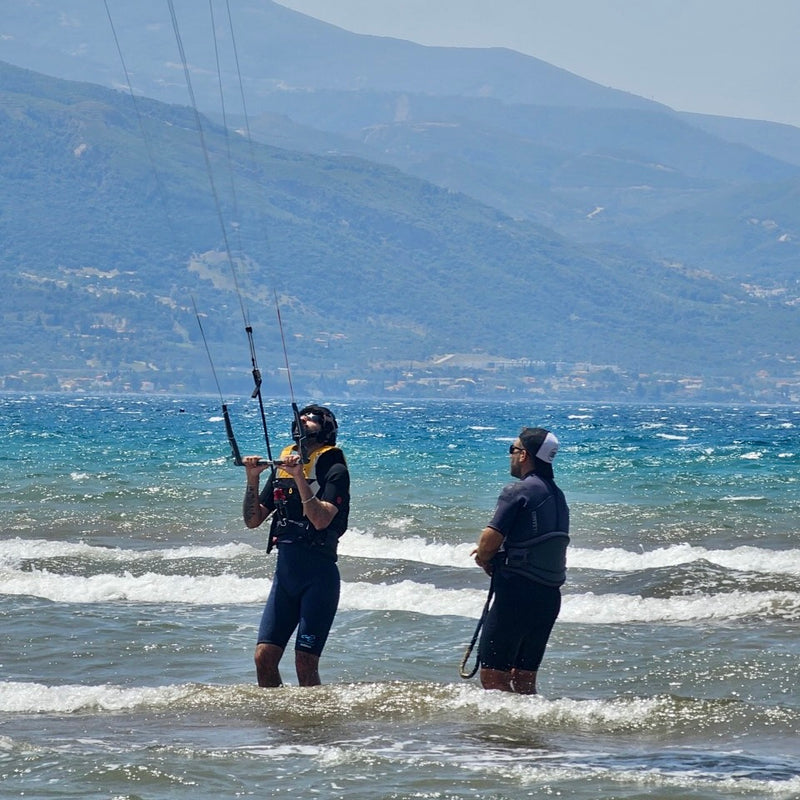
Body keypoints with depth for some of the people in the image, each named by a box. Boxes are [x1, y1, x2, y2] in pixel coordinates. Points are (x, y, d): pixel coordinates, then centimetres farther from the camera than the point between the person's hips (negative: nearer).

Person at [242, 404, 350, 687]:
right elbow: (253, 520, 14)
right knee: (264, 657, -1)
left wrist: (300, 478, -22)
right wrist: (252, 480, 1)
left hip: (319, 575, -6)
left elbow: (321, 520, -19)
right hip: (285, 571, 6)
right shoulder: (282, 467, 14)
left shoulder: (334, 470, -5)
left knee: (305, 664, -10)